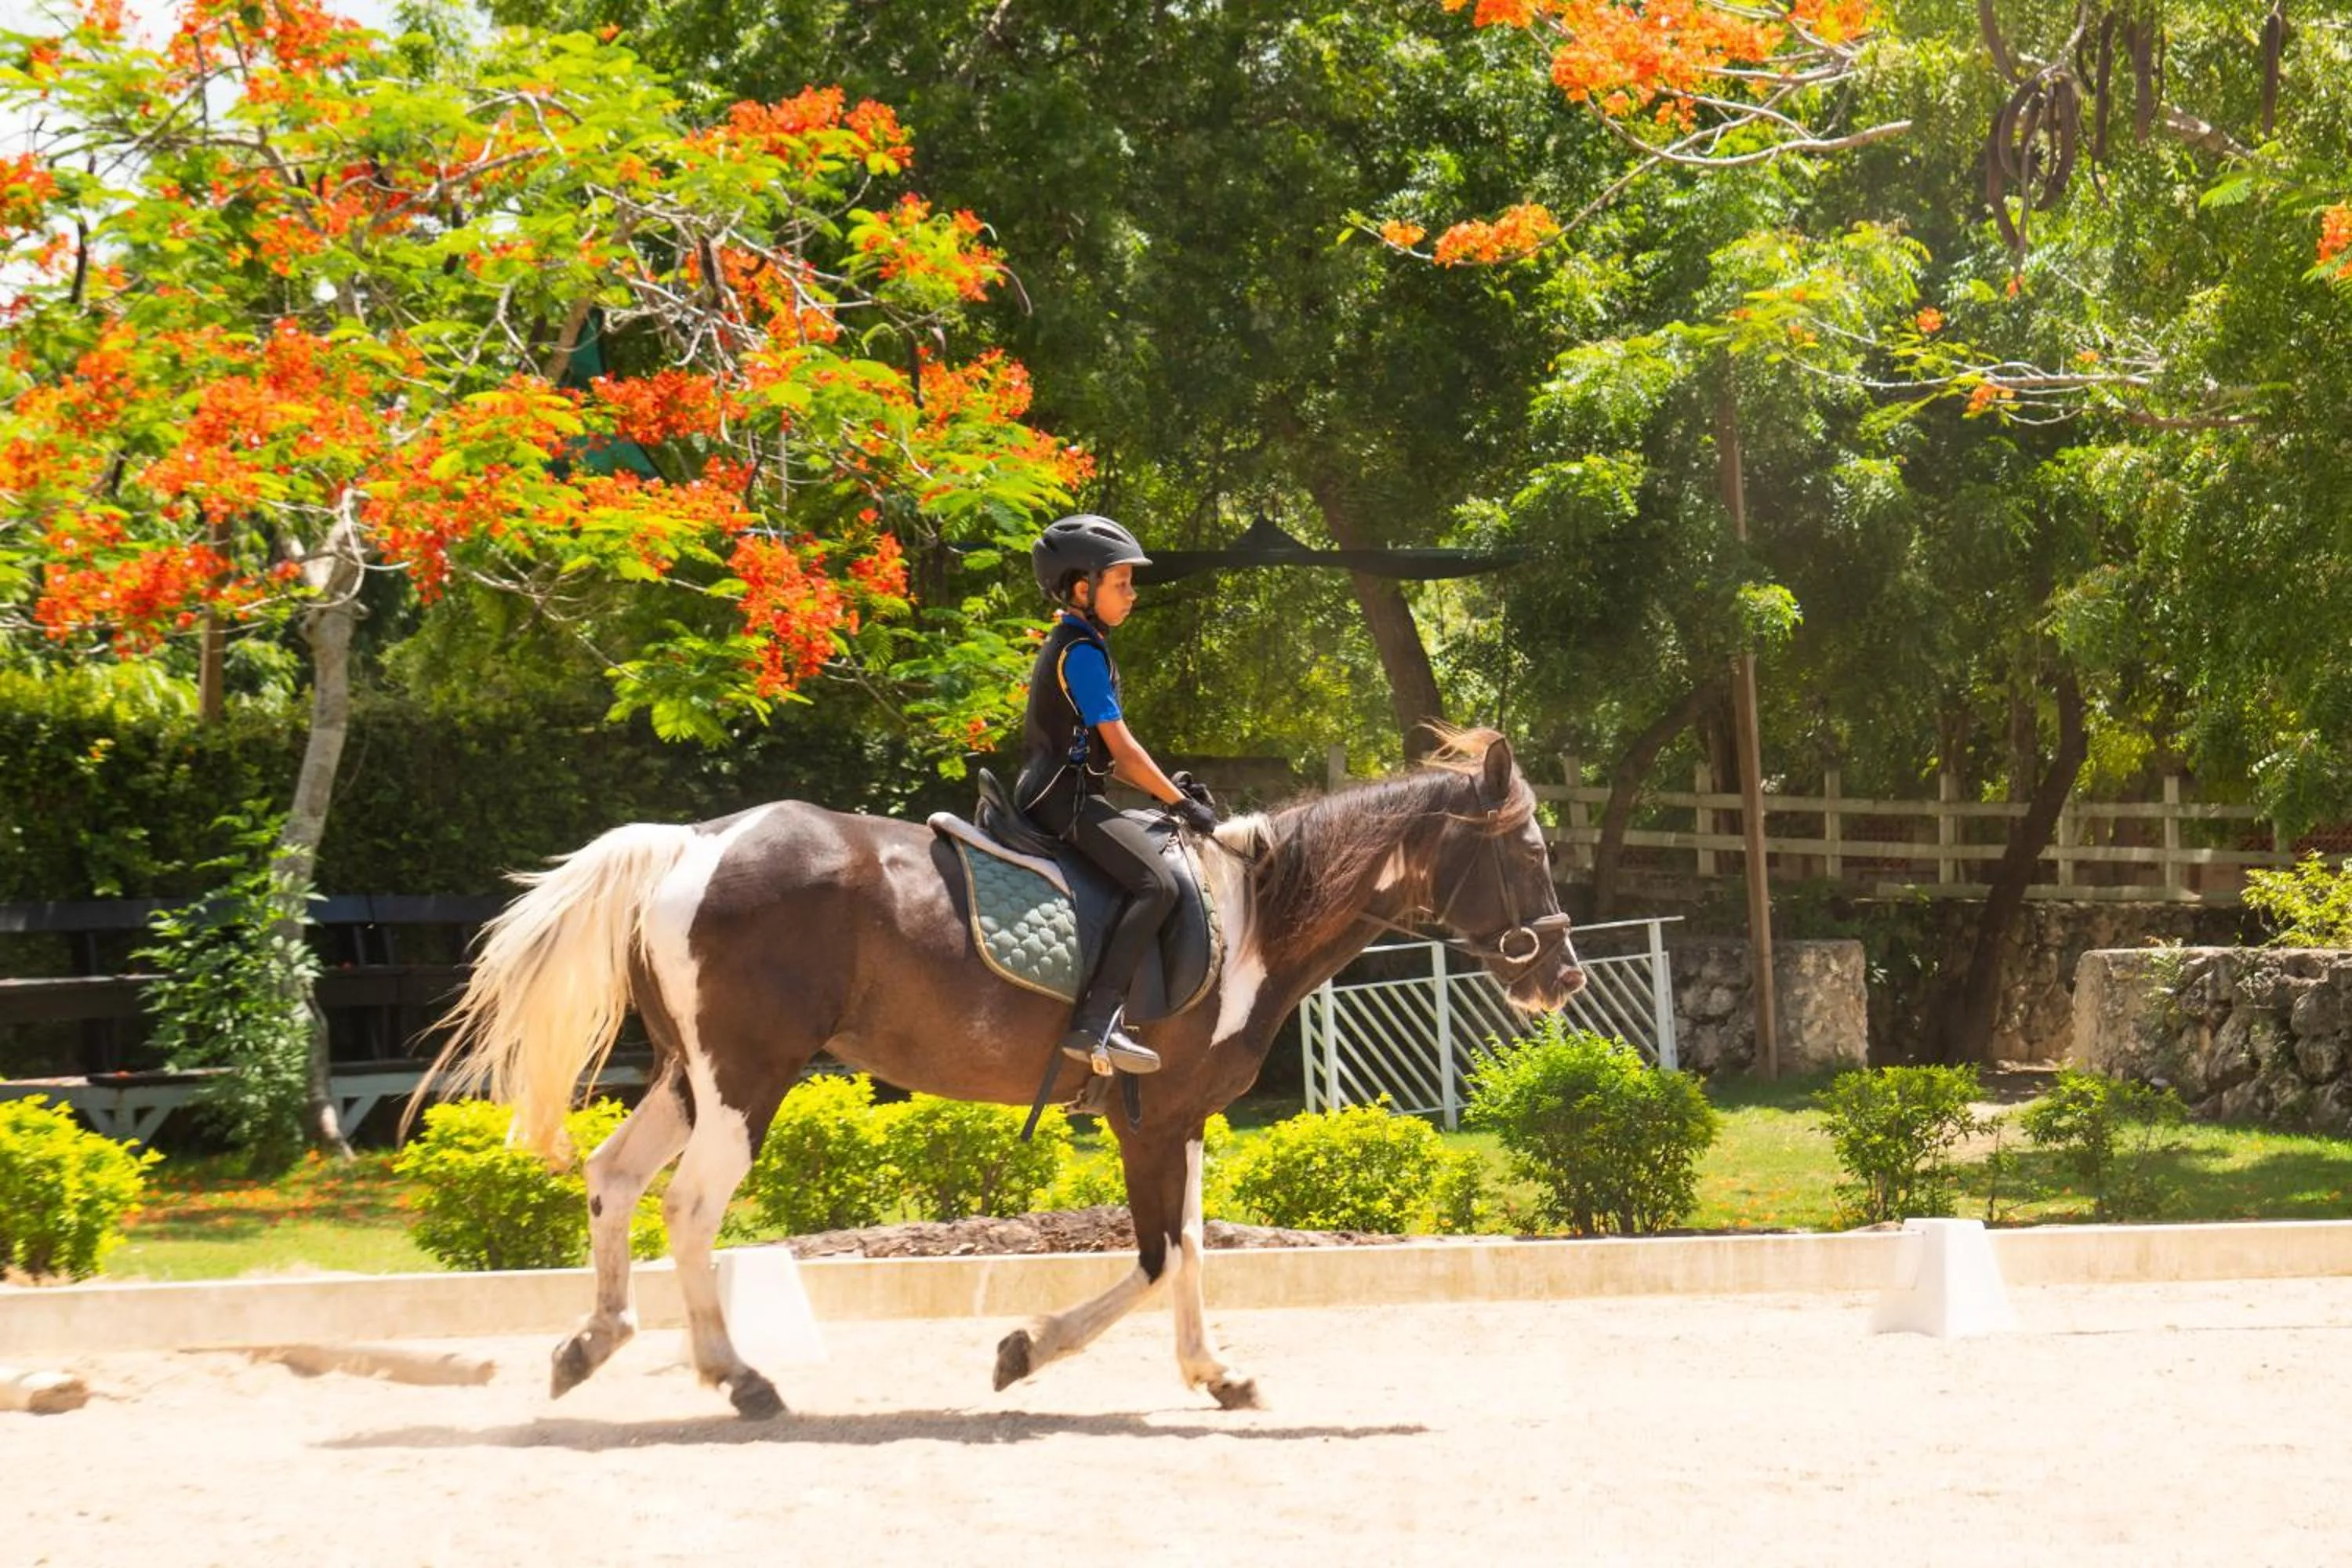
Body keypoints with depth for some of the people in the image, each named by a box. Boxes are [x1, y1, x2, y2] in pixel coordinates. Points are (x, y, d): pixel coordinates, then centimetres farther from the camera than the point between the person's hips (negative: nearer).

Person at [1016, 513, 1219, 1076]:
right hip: (1066, 796, -11)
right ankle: (1095, 1021, -33)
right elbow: (1121, 746, -12)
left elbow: (1103, 751, 23)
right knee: (1157, 882, -23)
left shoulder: (1070, 646, 20)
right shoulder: (1083, 652, -11)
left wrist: (1166, 789, 15)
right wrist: (1181, 802, -5)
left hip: (1055, 792, 11)